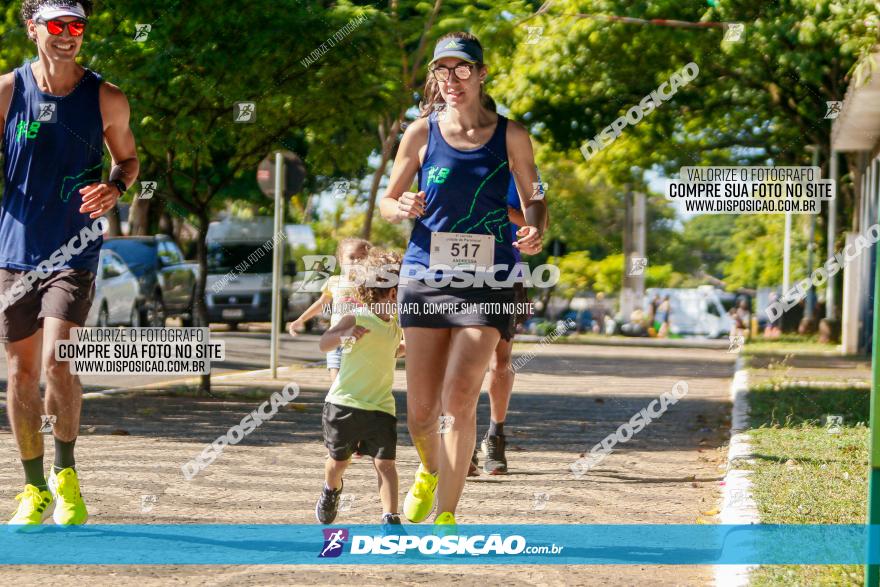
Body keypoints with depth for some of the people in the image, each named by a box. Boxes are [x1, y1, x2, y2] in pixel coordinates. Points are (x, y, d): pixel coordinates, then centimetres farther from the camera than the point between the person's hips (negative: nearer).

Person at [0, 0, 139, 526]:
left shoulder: (107, 99, -2)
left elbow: (128, 158, 13)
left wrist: (114, 189, -8)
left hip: (75, 251, -2)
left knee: (57, 360, -17)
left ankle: (66, 473, 6)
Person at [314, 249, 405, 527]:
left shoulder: (397, 326, 9)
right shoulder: (355, 319, -12)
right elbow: (324, 344, -26)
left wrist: (407, 348, 13)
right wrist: (345, 335, -45)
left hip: (381, 406, 3)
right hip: (344, 402, -3)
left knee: (385, 462, -10)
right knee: (339, 459, 13)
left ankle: (390, 518, -14)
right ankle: (331, 491, 45)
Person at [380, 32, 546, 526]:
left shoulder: (511, 136, 2)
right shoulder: (422, 133, 3)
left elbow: (534, 199, 11)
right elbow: (387, 200, 11)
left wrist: (535, 233, -11)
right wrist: (404, 210, -13)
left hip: (488, 284, -1)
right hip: (426, 276, 1)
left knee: (460, 396, -16)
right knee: (421, 411, 2)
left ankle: (446, 515, -9)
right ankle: (430, 472, 36)